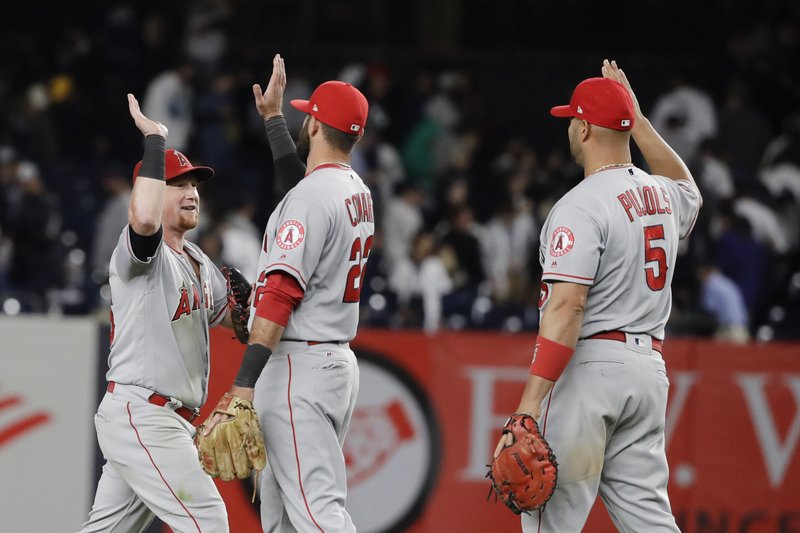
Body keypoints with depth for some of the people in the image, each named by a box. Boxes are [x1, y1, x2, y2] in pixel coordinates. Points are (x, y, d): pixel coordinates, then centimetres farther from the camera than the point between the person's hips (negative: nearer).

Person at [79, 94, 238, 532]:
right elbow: (144, 217, -35)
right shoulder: (137, 249, -11)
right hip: (140, 415, -10)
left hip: (170, 422, 10)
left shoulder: (197, 262, 19)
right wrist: (154, 139, -27)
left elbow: (235, 316, 25)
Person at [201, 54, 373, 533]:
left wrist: (243, 388, -27)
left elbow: (280, 296, -23)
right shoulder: (358, 193, 12)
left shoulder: (311, 198, -15)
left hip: (299, 367, -10)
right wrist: (273, 116, 46)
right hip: (340, 362, 10)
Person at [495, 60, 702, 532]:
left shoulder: (580, 207, -12)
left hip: (589, 366, -8)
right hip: (650, 367, 8)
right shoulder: (661, 195, 11)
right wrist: (637, 119, 39)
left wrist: (529, 405, -27)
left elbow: (567, 309, -22)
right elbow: (689, 190, 40)